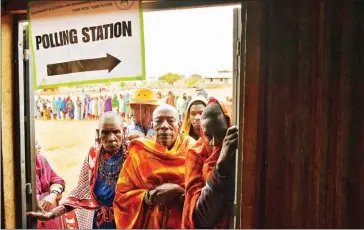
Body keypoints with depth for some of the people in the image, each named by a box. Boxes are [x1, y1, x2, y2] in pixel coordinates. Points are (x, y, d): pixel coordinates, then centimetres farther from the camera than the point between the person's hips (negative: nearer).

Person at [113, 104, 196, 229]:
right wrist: (150, 196, -19)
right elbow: (122, 196, -6)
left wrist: (180, 193, -23)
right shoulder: (138, 152, -5)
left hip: (184, 222, 0)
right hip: (148, 223, 0)